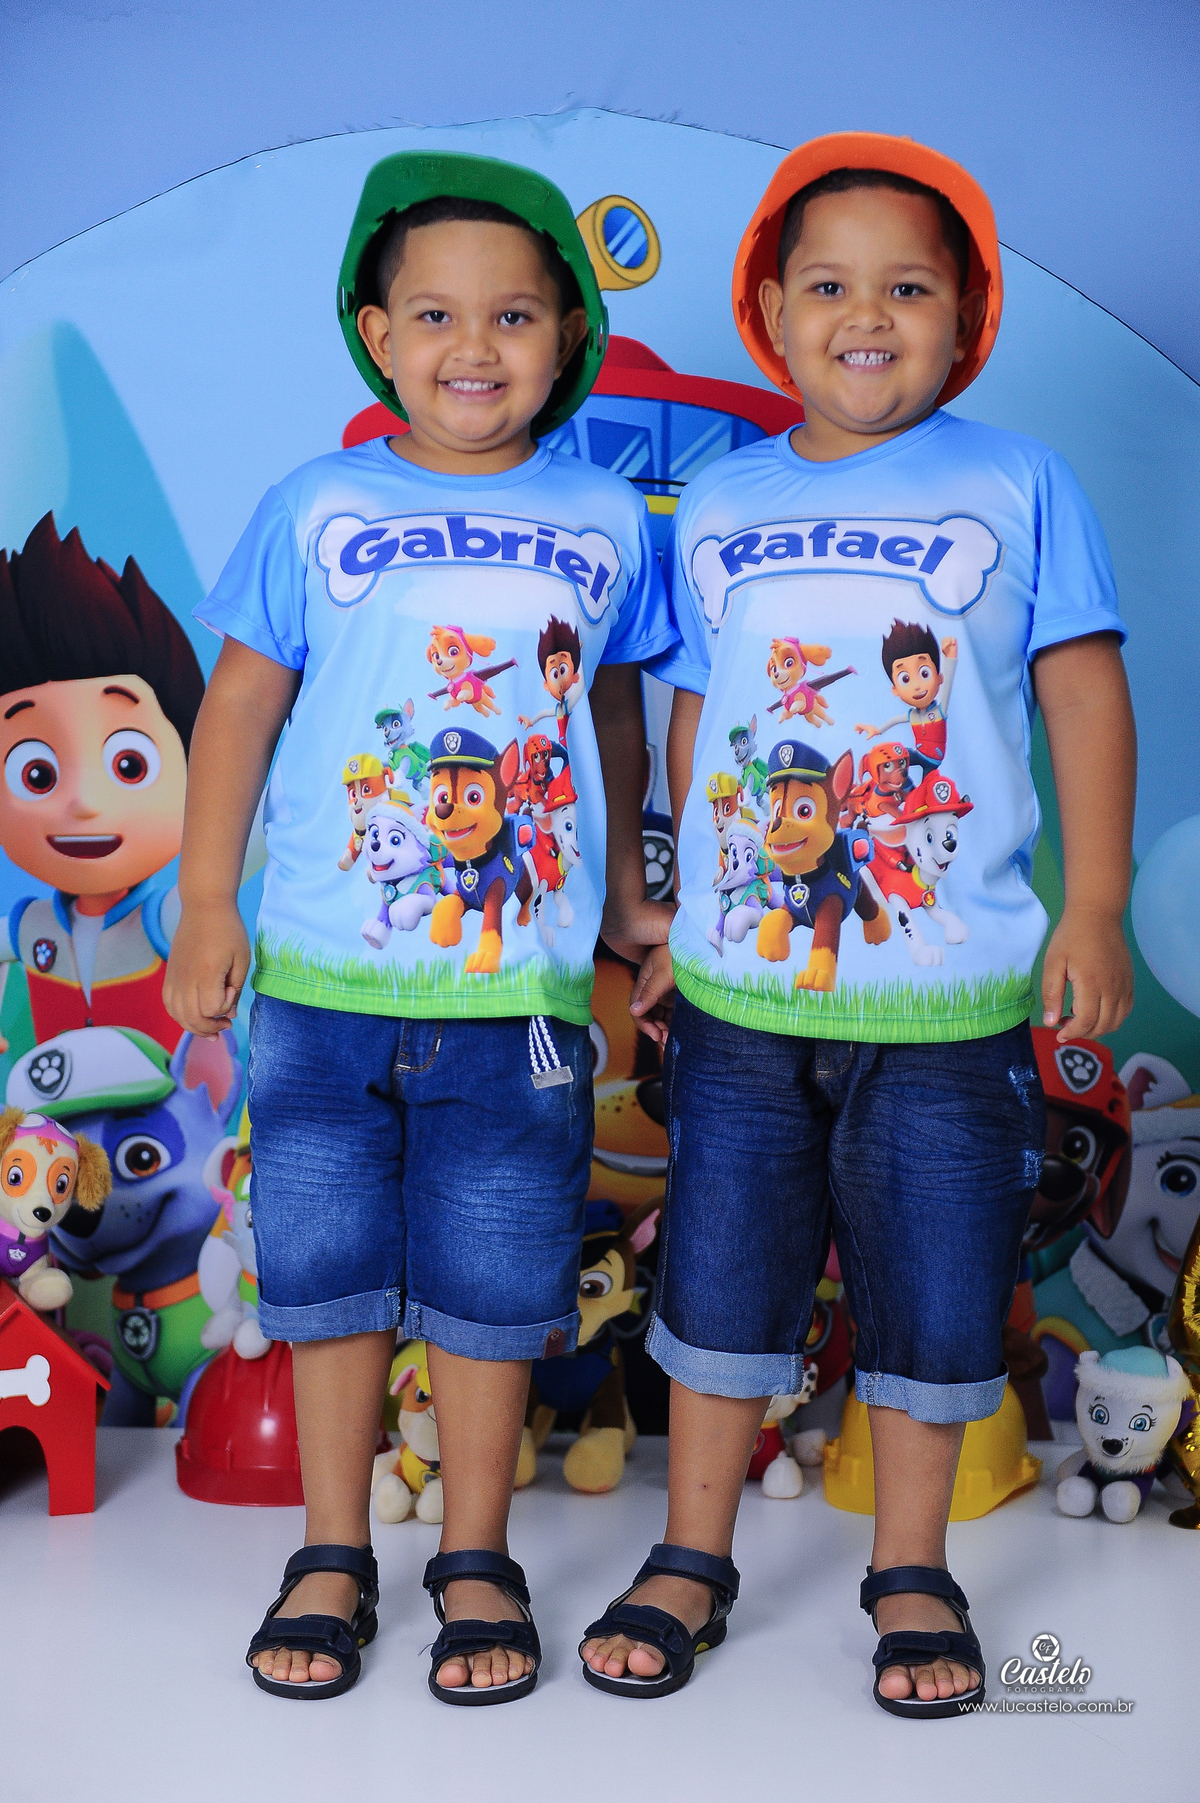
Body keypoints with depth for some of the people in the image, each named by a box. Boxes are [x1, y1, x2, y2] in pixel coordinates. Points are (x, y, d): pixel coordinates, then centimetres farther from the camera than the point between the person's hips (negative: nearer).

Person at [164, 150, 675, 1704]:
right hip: (324, 978, 0)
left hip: (522, 984, 0)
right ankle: (333, 1557, 27)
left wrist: (623, 895, 20)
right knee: (329, 1267, 9)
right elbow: (239, 708, 5)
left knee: (493, 1281, 8)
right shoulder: (317, 510, 1)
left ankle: (476, 1560, 25)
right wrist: (206, 906, 2)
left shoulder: (604, 521, 6)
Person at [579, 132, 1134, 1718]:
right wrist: (675, 920, 14)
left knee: (934, 1282, 8)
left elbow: (1085, 692, 0)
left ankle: (913, 1570, 28)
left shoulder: (1017, 485, 0)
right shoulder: (718, 505, 8)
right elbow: (695, 720, 13)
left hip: (950, 987, -2)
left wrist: (1095, 906, -5)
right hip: (743, 980, 2)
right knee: (721, 1270, 11)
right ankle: (694, 1556, 29)